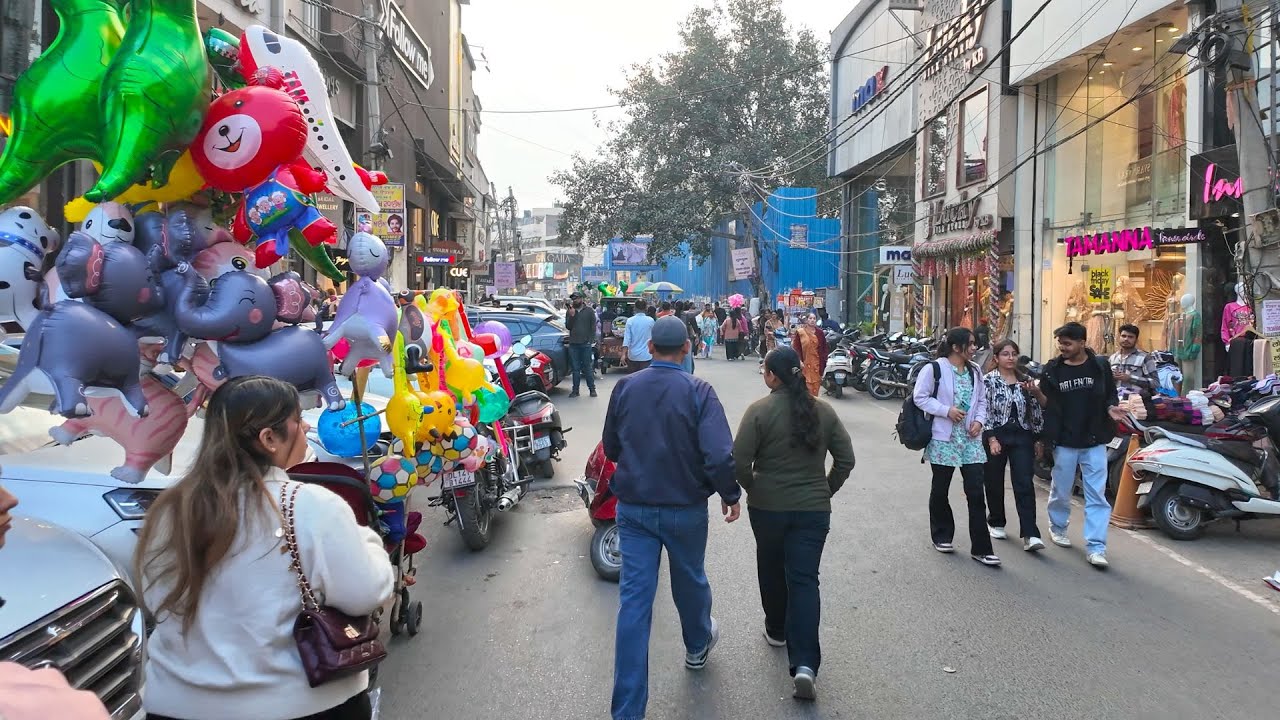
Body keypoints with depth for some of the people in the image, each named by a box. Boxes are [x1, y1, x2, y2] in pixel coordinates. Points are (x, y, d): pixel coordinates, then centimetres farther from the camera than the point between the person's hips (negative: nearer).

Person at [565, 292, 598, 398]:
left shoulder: (589, 311, 3)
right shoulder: (569, 312, 10)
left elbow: (593, 327, 2)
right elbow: (568, 326, 3)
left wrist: (591, 340, -7)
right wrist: (571, 316, -12)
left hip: (586, 343, -2)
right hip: (573, 344, 2)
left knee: (588, 367, 2)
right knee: (576, 368, 6)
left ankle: (592, 389, 8)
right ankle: (575, 390, 10)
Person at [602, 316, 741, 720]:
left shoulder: (624, 388, -4)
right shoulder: (697, 391, -14)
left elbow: (611, 448, 7)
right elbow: (720, 454, -22)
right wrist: (730, 495, -5)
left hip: (633, 508, 2)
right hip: (685, 508, -2)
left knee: (634, 599, 2)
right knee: (689, 580, 23)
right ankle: (698, 646, 52)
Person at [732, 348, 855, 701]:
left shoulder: (759, 410, -11)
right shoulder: (823, 411, 0)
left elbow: (740, 462, -14)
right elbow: (846, 460, 2)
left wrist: (753, 489, 4)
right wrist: (826, 490, 13)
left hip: (768, 506, -1)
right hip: (813, 509, 2)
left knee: (772, 570, 21)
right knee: (805, 580, 1)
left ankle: (776, 630, 39)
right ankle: (805, 663, -9)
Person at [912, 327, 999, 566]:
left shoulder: (974, 371, 10)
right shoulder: (934, 369, -9)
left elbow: (981, 400, 17)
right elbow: (920, 397, -10)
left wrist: (979, 420, 0)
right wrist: (946, 410, -18)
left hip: (970, 439, 4)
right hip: (943, 438, -4)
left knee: (976, 492, -2)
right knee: (940, 490, 9)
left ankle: (981, 548, 3)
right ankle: (942, 536, 29)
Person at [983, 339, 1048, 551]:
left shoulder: (1025, 380, 9)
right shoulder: (988, 381, -3)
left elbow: (1042, 407, 10)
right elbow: (984, 411, -8)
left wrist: (1036, 391, -10)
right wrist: (992, 439, -15)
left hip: (1022, 438, 2)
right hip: (996, 436, -2)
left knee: (1024, 484, -8)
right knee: (994, 482, 10)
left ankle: (1030, 535, -13)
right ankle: (996, 523, 31)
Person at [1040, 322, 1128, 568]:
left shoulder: (1100, 366, -1)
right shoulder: (1052, 369, 0)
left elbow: (1110, 394, 10)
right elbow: (1046, 403, 4)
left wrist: (1111, 408, -10)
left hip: (1094, 441, 0)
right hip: (1064, 442, 0)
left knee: (1097, 495, -2)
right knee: (1061, 491, 12)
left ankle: (1096, 547, 0)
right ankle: (1057, 526, 37)